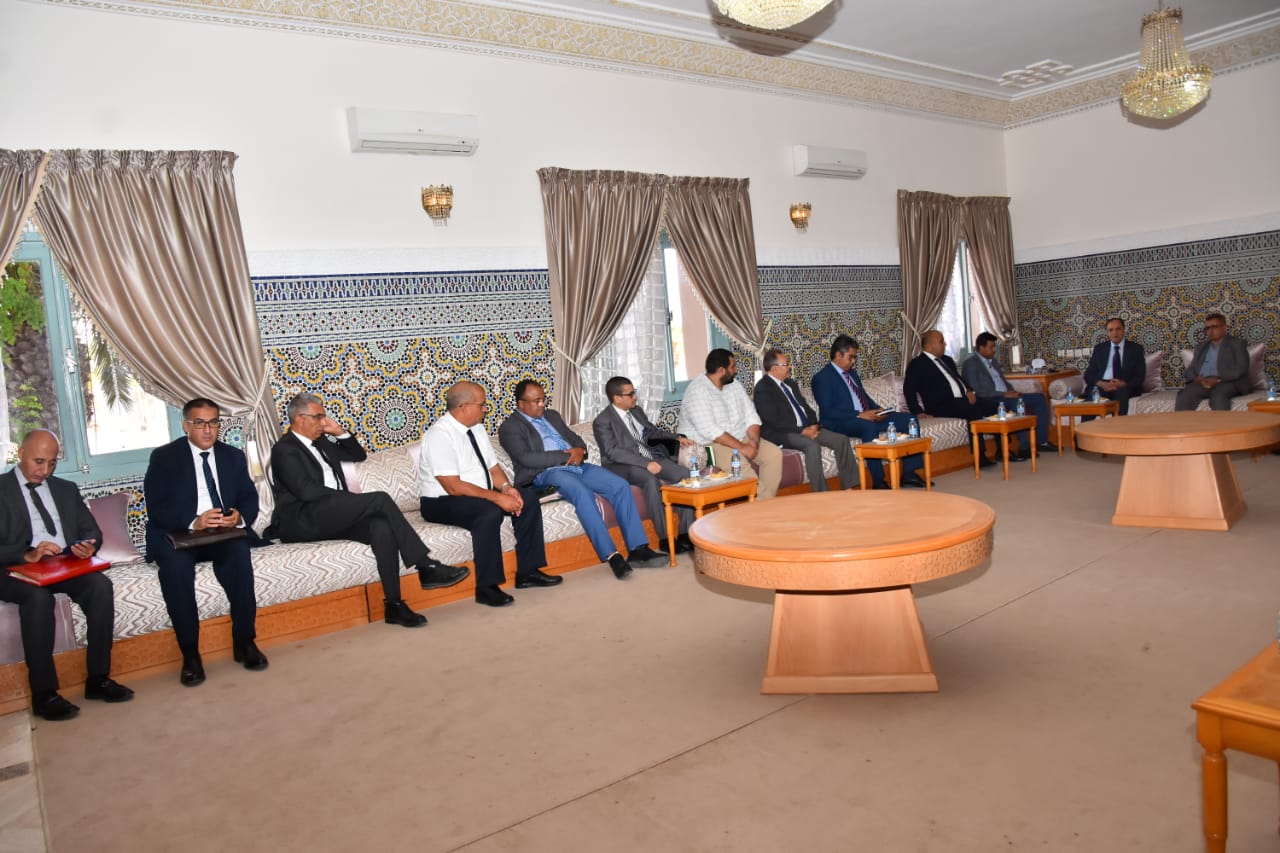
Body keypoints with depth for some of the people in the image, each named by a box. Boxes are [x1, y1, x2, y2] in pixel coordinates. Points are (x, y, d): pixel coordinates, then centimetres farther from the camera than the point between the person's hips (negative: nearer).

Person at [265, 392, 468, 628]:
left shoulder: (321, 443, 24)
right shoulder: (284, 450, -1)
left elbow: (359, 455, 33)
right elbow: (307, 491, -14)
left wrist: (339, 432, 17)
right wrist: (352, 498, -14)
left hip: (335, 518, 7)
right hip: (302, 521, -7)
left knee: (382, 526, -26)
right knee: (380, 499, -26)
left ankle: (394, 604, -29)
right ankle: (426, 568, -25)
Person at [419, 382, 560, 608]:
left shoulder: (476, 428, 6)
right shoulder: (440, 435, -21)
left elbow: (493, 467, 8)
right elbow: (453, 487, -27)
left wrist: (506, 487, -13)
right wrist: (497, 497, -29)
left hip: (479, 495, 9)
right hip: (442, 502, -9)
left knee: (528, 497, -8)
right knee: (490, 512, -35)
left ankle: (527, 571, -2)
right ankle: (486, 587, -23)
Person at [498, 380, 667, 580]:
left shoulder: (552, 415, 23)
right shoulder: (510, 427, 1)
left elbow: (575, 438, 23)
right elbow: (525, 458, -14)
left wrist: (579, 450, -4)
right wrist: (566, 455, -15)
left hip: (576, 466, 7)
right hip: (546, 474, -7)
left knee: (620, 485, -15)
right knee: (582, 492, -37)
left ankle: (637, 549, -15)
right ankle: (610, 555, -33)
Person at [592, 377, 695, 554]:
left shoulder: (637, 411, 13)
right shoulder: (602, 422, -10)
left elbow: (653, 432, 27)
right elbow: (612, 452, -22)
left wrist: (678, 438, 12)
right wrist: (645, 463, -30)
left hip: (649, 459, 7)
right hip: (621, 466, -7)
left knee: (684, 473, -16)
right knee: (651, 480, -37)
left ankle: (685, 534, -16)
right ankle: (665, 539, -31)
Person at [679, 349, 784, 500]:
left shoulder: (735, 386, 10)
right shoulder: (697, 390, -16)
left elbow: (751, 417, 8)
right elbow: (709, 430, -25)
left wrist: (754, 440, -13)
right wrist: (741, 447, -26)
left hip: (741, 438, 8)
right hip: (709, 444, -8)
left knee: (774, 453, -11)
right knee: (738, 463, -34)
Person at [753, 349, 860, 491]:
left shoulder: (790, 383, 18)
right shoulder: (763, 388, -9)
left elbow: (805, 407, 21)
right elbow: (773, 421, -17)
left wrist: (814, 425, 0)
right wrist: (801, 431, -19)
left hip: (806, 428, 9)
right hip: (781, 434, -9)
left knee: (842, 440, -5)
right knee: (812, 446, -34)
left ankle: (849, 487, -2)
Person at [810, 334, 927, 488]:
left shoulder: (852, 373, 20)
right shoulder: (822, 378, -8)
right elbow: (827, 412, -17)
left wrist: (878, 409, 2)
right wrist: (859, 415, -24)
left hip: (867, 418, 9)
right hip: (841, 424, -9)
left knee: (908, 419, -4)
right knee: (868, 426, -40)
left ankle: (909, 473, -4)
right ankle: (878, 482, -33)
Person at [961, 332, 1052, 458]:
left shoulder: (993, 361, 20)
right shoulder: (970, 364, -9)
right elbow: (976, 391, -19)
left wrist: (1012, 392, 1)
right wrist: (1003, 394, -21)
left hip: (1007, 397, 9)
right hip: (990, 401, -9)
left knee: (1039, 397, -1)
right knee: (1017, 402, -35)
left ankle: (1041, 441, -1)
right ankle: (1025, 447, -30)